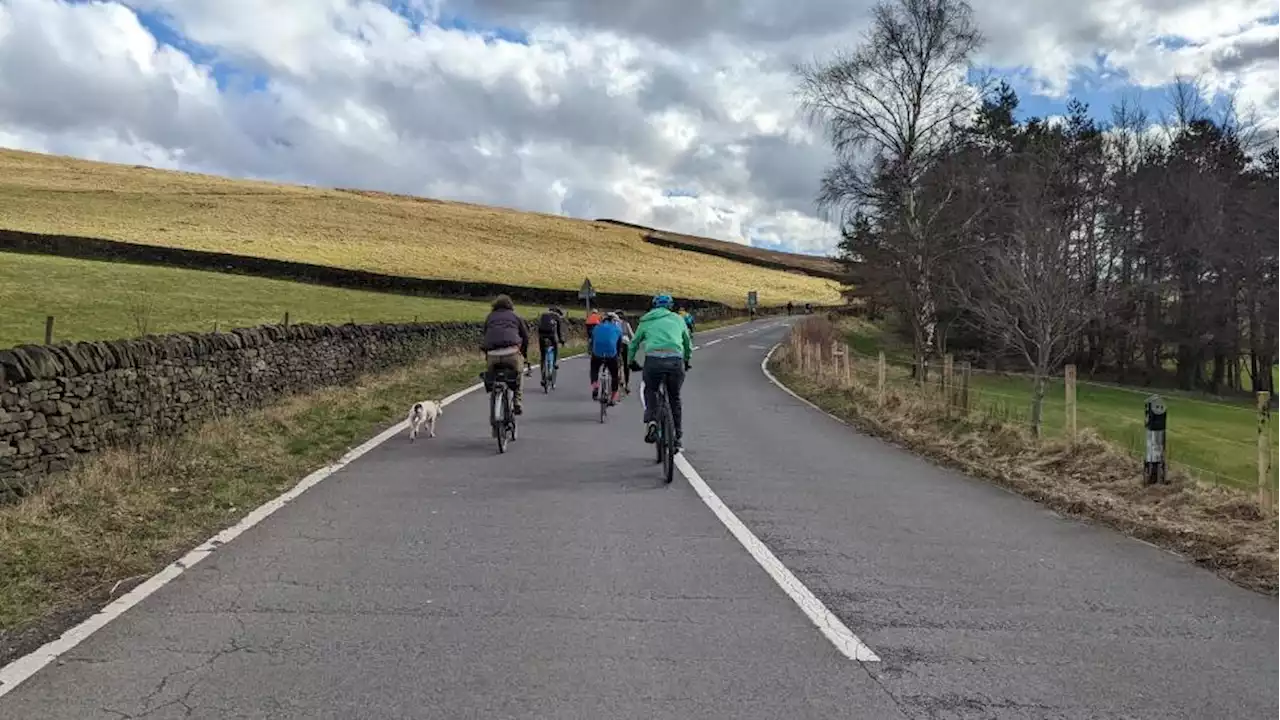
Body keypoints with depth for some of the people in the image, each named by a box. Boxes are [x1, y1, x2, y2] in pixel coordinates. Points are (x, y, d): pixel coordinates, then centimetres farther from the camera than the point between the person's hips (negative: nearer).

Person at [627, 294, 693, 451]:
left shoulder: (646, 321, 21)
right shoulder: (677, 319, 23)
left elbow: (634, 343, 29)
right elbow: (688, 342, 34)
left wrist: (631, 362, 45)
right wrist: (687, 361, 50)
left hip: (653, 360, -1)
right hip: (675, 360, 1)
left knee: (650, 391, 25)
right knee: (675, 398, 18)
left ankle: (651, 421, -1)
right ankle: (678, 439, 19)